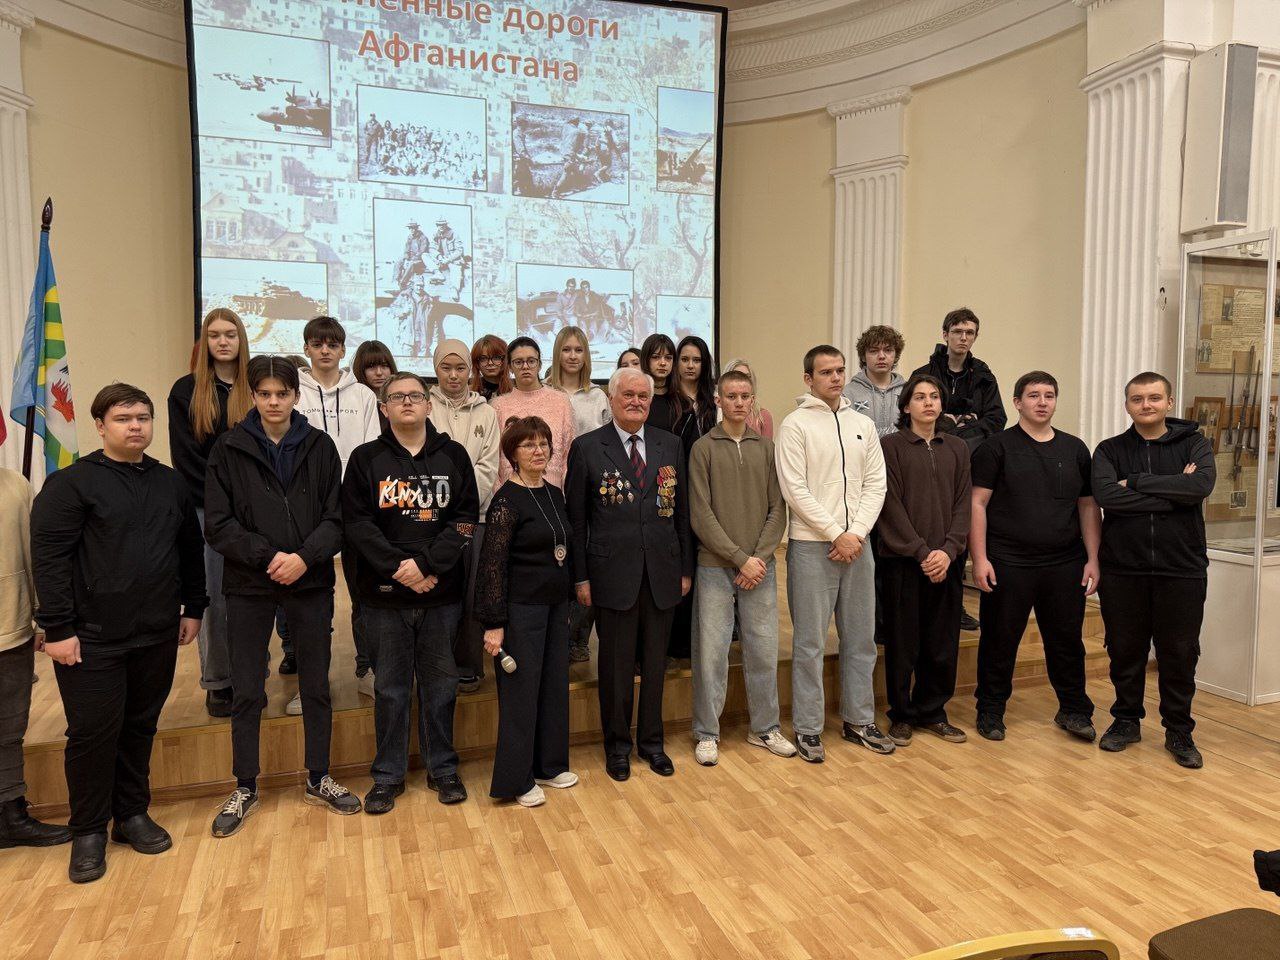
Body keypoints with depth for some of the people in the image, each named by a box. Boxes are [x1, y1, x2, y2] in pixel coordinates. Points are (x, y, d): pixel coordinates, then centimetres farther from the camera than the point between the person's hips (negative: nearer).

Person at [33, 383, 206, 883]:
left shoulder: (170, 482, 10)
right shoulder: (71, 484, -6)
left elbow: (191, 550, 16)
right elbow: (49, 558, -11)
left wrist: (193, 608, 14)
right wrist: (57, 628, -14)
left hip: (158, 636, 5)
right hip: (92, 640, -4)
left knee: (140, 728, 14)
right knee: (93, 732, 2)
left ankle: (132, 814, 29)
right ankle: (88, 831, 19)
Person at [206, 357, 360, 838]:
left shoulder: (320, 446, 0)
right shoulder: (229, 449, -2)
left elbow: (336, 517, -2)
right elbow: (218, 524, -6)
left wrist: (304, 557, -17)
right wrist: (268, 556, -17)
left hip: (311, 583, 1)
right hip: (249, 586, -1)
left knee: (316, 686, 11)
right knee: (247, 692, 8)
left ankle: (318, 779, 27)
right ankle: (245, 790, 25)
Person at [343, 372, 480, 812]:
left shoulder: (453, 455, 4)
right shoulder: (366, 458, 3)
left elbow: (465, 518, -3)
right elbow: (356, 523, -5)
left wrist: (426, 565, -15)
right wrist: (399, 568, -16)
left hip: (442, 592, 1)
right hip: (385, 593, 0)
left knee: (440, 683, 11)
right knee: (390, 687, 9)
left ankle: (443, 768, 26)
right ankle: (388, 775, 23)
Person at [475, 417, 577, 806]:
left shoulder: (554, 495, 9)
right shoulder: (507, 500, -13)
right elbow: (493, 564, -15)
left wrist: (567, 604, 16)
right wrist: (494, 624, -17)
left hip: (555, 605, 7)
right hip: (521, 609, -7)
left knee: (554, 684, 13)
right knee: (521, 690, 1)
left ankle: (549, 765, 29)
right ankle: (515, 780, 14)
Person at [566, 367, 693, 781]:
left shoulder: (670, 445, 8)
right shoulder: (587, 448, -1)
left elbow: (682, 510, 9)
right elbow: (575, 518, -1)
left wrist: (686, 568, 7)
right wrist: (581, 576, -5)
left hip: (662, 572, 3)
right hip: (612, 572, -3)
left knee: (655, 661, 12)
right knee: (616, 663, 7)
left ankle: (651, 740, 29)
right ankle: (618, 744, 25)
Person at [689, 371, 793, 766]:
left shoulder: (766, 447, 8)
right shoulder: (703, 448, -1)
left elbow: (777, 509, 5)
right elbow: (701, 515, -7)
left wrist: (760, 557, -8)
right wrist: (740, 558, -11)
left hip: (760, 568, 3)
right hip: (715, 567, -3)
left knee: (763, 651, 9)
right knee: (711, 652, 3)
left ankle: (765, 728, 25)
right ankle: (707, 733, 17)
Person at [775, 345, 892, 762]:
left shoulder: (863, 424, 11)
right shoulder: (796, 424, -5)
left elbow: (875, 484, 6)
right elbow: (795, 489, -11)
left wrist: (856, 533, -7)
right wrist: (836, 535, -13)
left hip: (856, 544, 5)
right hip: (812, 546, -5)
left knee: (861, 638, 13)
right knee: (810, 642, 2)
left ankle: (858, 720, 27)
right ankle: (807, 729, 13)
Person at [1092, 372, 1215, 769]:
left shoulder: (1194, 444, 4)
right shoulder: (1110, 450, 4)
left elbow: (1201, 486, -18)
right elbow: (1105, 494, -16)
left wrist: (1136, 482, -15)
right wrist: (1173, 491, -16)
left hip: (1181, 568, 0)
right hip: (1122, 568, 1)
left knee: (1179, 653, 7)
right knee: (1125, 650, 10)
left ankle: (1178, 731, 23)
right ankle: (1126, 720, 28)